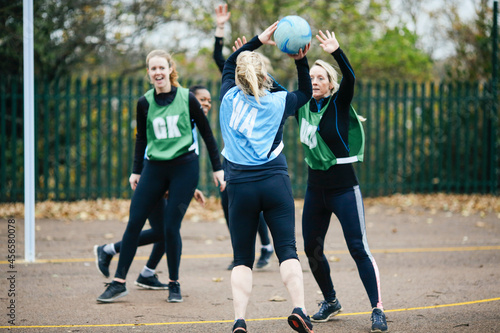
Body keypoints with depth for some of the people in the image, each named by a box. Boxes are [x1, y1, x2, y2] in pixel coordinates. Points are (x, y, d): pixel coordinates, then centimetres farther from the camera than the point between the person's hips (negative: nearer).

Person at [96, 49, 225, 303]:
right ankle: (119, 282, 5)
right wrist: (136, 171, 17)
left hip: (185, 168, -3)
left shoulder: (187, 98, -5)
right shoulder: (145, 103, 3)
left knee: (171, 227, -7)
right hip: (154, 168, 3)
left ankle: (174, 284, 11)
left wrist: (217, 168, 4)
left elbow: (206, 133, 3)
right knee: (134, 223, -2)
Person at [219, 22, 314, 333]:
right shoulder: (278, 102, 4)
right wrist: (301, 60, 13)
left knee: (242, 258, 4)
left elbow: (229, 63, 24)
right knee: (287, 251, -2)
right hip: (275, 182, -1)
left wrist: (259, 40, 21)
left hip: (240, 186, 1)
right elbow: (306, 92, 24)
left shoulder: (230, 97, 5)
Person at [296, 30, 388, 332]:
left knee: (359, 249, -11)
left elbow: (350, 78, -26)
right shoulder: (303, 106, 6)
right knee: (312, 249, 10)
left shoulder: (339, 104, -7)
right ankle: (330, 302, 29)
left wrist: (336, 52, -41)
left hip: (343, 187, -6)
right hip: (315, 188, 6)